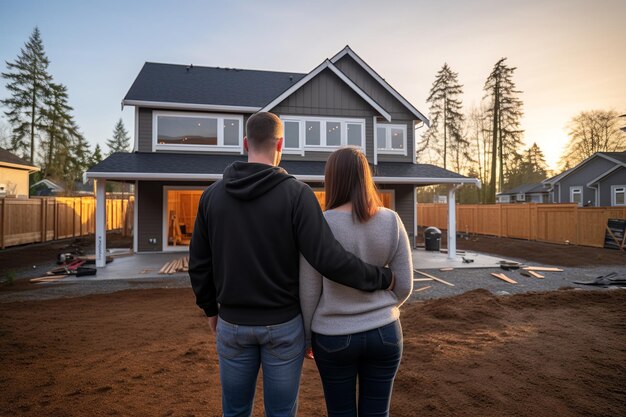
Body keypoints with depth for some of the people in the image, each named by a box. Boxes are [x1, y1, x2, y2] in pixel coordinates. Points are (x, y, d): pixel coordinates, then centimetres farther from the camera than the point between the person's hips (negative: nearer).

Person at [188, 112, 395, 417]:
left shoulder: (212, 195, -3)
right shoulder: (296, 193, -15)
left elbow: (198, 263, 2)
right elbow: (327, 258, -22)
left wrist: (210, 309, 17)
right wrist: (382, 278, -9)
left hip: (232, 324, 3)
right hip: (284, 324, -3)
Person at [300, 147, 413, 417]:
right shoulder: (391, 221, -9)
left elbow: (308, 291, -11)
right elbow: (404, 284, -3)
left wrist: (306, 335, 6)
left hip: (334, 338, -2)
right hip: (384, 333, 3)